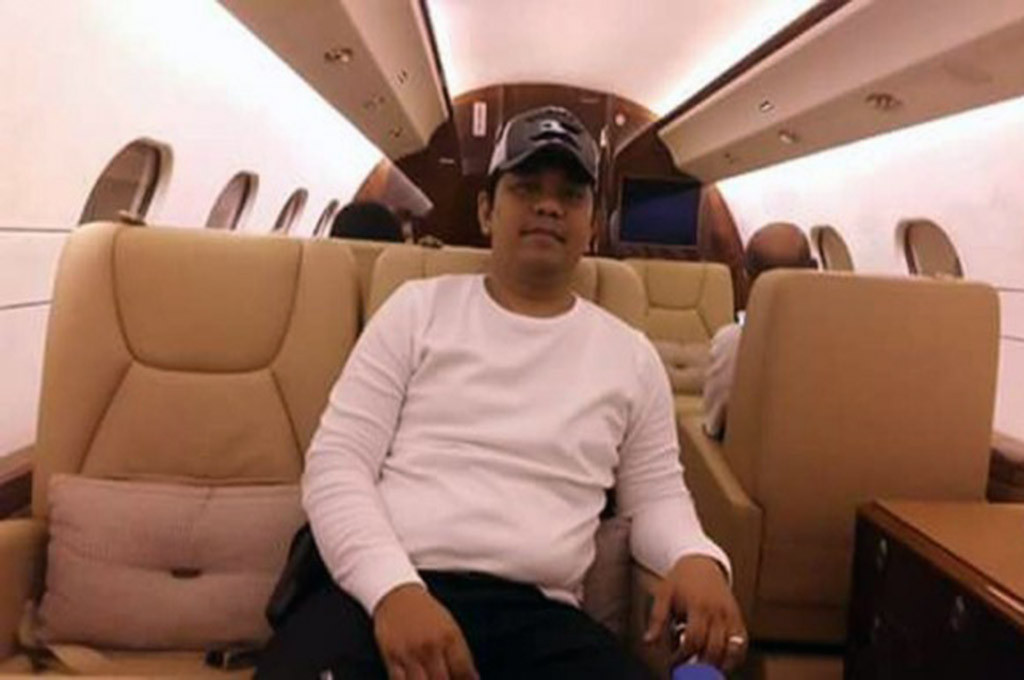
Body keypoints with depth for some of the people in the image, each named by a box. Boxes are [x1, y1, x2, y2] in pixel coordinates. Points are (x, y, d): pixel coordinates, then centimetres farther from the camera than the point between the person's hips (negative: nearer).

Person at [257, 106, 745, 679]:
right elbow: (337, 461, 2)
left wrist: (697, 557, -7)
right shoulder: (421, 308, 8)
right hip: (382, 593, -1)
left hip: (538, 616, 2)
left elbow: (656, 496, 18)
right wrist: (395, 588, -16)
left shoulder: (631, 355, 14)